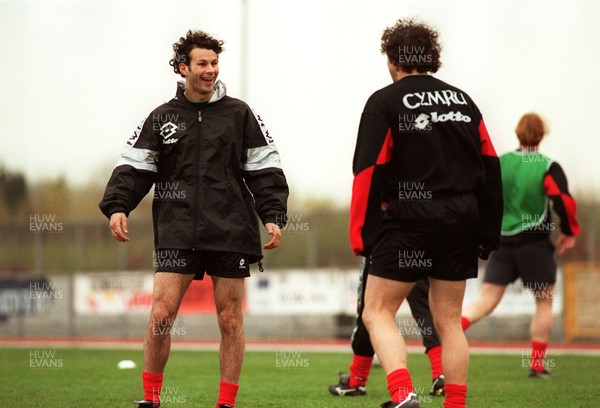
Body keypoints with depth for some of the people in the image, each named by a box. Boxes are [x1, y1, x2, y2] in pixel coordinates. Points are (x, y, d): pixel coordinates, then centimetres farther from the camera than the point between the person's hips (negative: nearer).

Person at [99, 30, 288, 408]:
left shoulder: (240, 114, 8)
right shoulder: (162, 118, 10)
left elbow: (264, 168, 8)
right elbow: (134, 166, 7)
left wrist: (273, 216, -2)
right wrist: (117, 206, -8)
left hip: (231, 233, 0)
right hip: (177, 231, 0)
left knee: (230, 319, 2)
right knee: (162, 314, -8)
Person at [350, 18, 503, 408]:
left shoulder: (385, 102, -2)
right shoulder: (462, 100, 13)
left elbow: (368, 170, -9)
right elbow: (490, 167, 11)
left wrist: (361, 234, -6)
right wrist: (489, 232, 15)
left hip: (410, 219, -5)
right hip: (462, 222, 5)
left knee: (378, 312, 1)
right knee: (449, 321, 13)